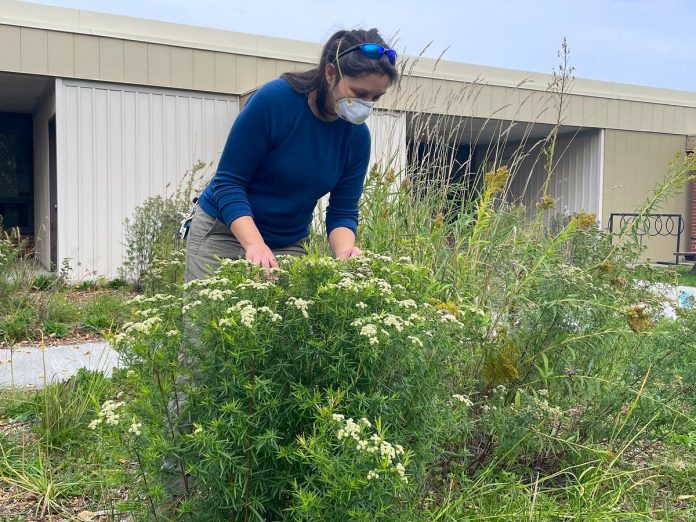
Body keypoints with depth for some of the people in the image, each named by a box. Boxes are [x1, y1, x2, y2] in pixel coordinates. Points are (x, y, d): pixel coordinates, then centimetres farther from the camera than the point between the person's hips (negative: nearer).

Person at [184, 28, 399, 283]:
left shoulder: (357, 135, -9)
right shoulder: (273, 99, -21)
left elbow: (343, 210, -4)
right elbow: (228, 181, -19)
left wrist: (344, 252, -25)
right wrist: (255, 245, -33)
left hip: (290, 243, 4)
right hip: (225, 231, -3)